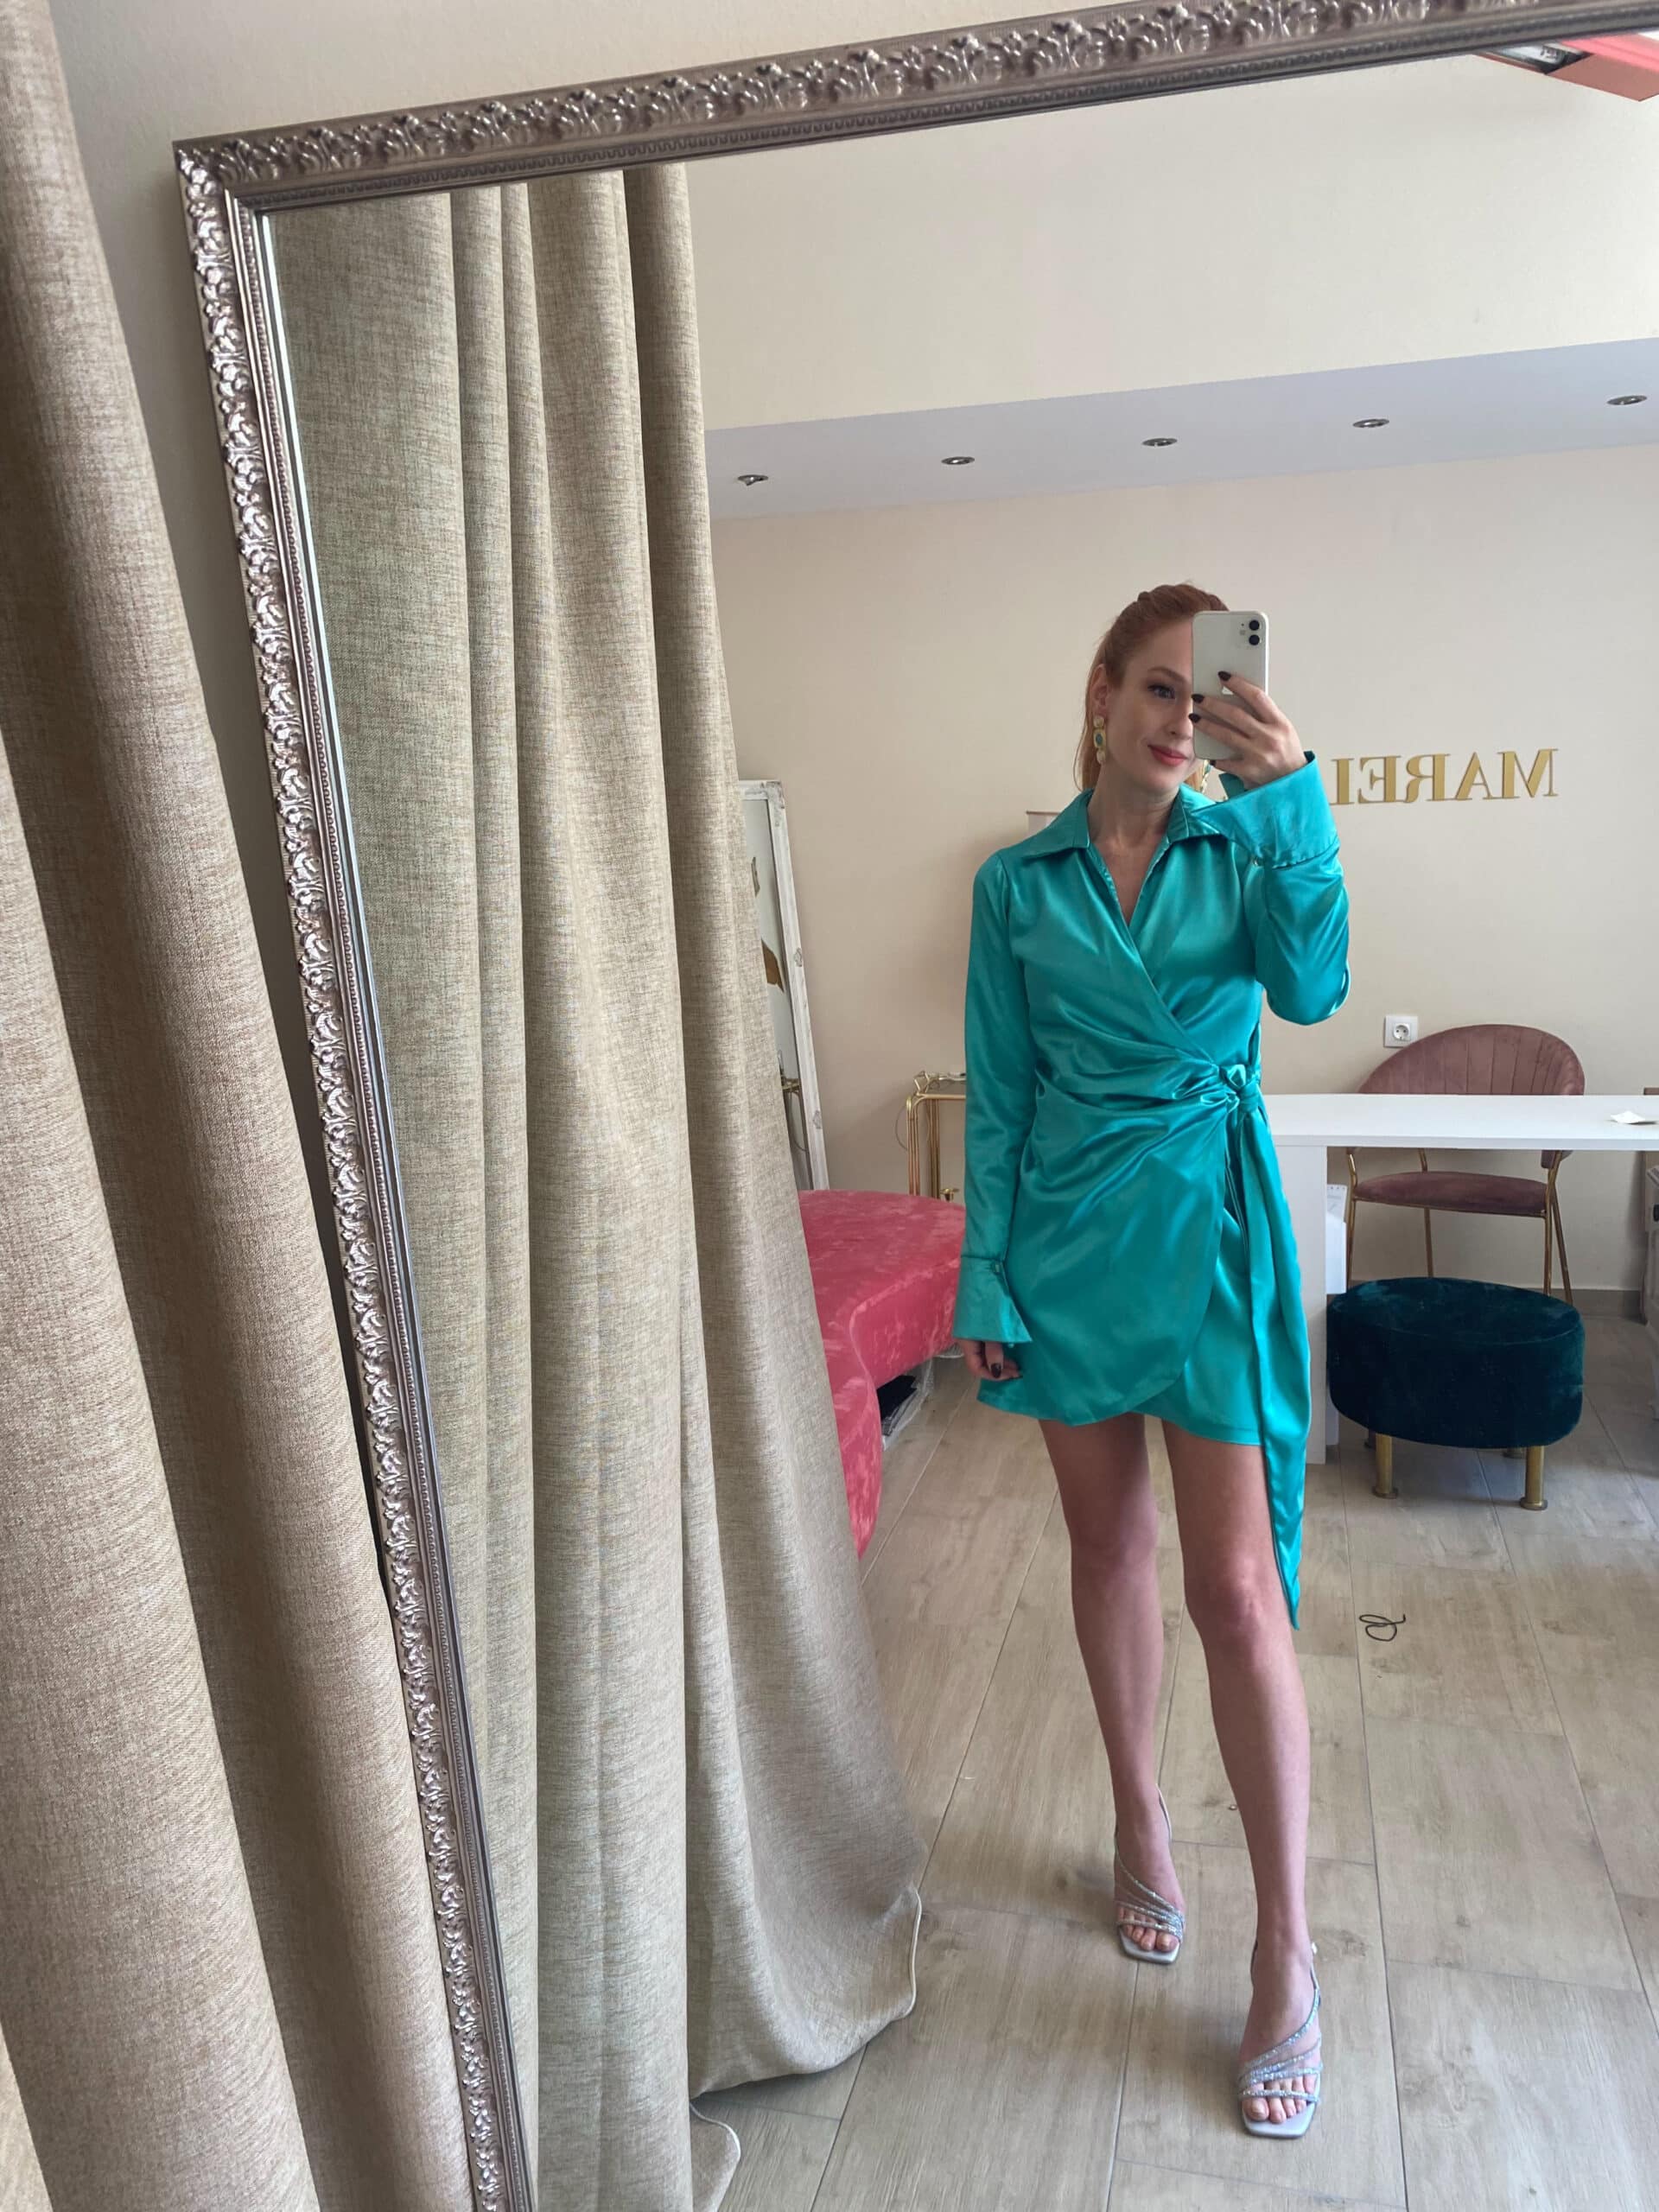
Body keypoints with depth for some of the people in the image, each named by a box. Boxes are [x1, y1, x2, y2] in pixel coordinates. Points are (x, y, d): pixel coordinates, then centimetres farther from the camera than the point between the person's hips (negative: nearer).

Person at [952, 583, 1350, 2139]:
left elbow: (1309, 987, -19)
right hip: (1070, 1234, 2)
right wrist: (984, 1281, 0)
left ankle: (1288, 1955, 13)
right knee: (1108, 1544, 15)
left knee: (1237, 1585, -2)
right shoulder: (1017, 884, 1)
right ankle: (1140, 1818, 37)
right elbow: (997, 1099, 2)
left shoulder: (1247, 840, 0)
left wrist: (1293, 794, -31)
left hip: (1210, 1230, -1)